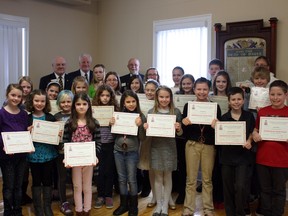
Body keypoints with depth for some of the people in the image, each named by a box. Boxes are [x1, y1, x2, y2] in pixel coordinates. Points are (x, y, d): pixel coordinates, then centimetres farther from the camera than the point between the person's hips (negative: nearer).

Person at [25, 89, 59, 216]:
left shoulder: (51, 118, 0)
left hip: (48, 154, 1)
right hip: (34, 154, -1)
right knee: (36, 181, 11)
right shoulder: (27, 118, -3)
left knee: (47, 180, 11)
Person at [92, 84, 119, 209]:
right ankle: (100, 196, 22)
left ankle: (108, 196, 22)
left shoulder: (115, 109, 0)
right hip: (98, 144, 0)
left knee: (109, 171, 9)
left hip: (111, 144, 0)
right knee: (99, 171, 7)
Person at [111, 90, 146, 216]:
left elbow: (142, 138, -9)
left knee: (131, 180, 4)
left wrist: (140, 125, -23)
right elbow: (114, 134, 10)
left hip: (132, 152, -3)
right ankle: (123, 204, 27)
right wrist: (112, 124, -8)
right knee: (122, 179, 13)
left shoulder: (140, 117, -8)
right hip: (118, 151, 3)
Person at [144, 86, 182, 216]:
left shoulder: (176, 112, 0)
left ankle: (165, 206, 20)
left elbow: (180, 133, 5)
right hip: (156, 147, 1)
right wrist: (145, 128, -13)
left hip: (169, 147, 0)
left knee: (167, 177, 8)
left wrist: (178, 128, -16)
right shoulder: (151, 112, 2)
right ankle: (158, 205, 22)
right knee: (158, 177, 8)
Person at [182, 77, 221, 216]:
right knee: (191, 179, 7)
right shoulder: (188, 106, 0)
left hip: (209, 146, 0)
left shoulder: (215, 107, 0)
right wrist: (184, 124, -19)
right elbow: (183, 131, 3)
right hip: (192, 145, 0)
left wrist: (215, 126, -20)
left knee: (207, 179, 10)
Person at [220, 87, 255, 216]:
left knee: (241, 186, -10)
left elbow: (252, 133, 7)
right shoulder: (224, 118, 1)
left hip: (243, 156, -1)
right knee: (228, 187, 9)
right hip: (227, 156, 2)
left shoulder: (249, 116, 0)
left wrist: (249, 141, -12)